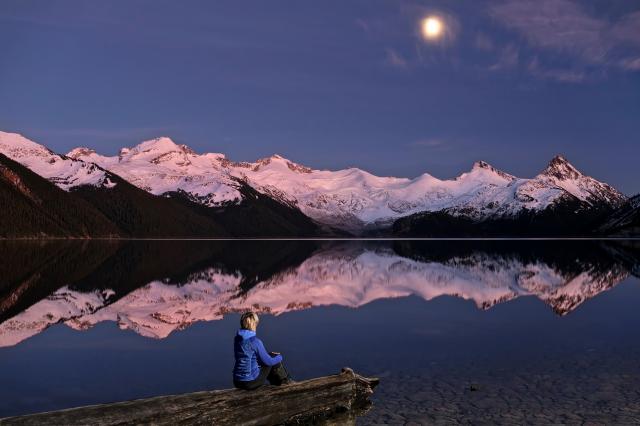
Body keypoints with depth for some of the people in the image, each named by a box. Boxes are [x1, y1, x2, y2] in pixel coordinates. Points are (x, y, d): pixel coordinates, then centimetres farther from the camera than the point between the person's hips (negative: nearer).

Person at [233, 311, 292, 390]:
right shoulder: (255, 341, -20)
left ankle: (277, 383, 37)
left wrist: (268, 354, 20)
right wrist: (279, 357, 10)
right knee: (275, 359, 11)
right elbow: (268, 361, -10)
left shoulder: (237, 339, 1)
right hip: (252, 382, -7)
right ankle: (285, 381, 31)